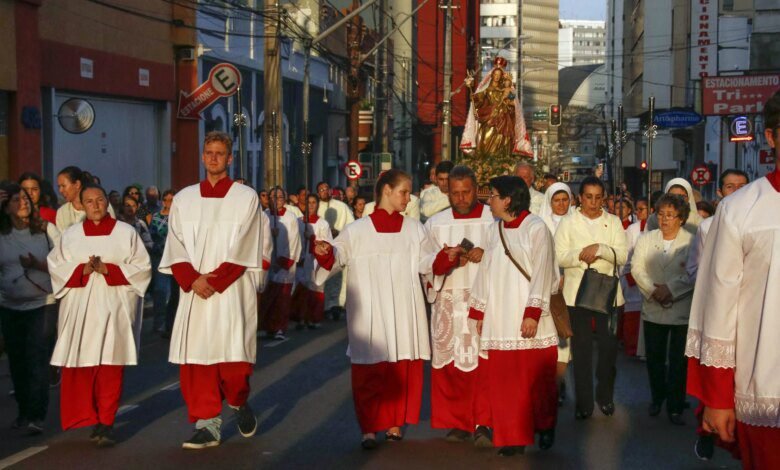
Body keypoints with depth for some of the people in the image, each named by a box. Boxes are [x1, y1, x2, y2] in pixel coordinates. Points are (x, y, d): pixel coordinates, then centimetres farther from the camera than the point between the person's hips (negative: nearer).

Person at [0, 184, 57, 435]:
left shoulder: (46, 230, -2)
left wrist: (39, 265, -17)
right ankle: (23, 411, 22)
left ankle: (36, 416, -6)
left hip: (42, 304, -3)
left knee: (37, 361, -8)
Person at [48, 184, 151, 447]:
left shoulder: (126, 233, 5)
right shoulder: (70, 235, 12)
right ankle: (88, 419, 13)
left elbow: (142, 268, 0)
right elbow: (56, 267, 6)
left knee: (110, 365, -8)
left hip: (113, 308, -2)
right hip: (80, 310, 2)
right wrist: (82, 269, -11)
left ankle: (106, 423, -4)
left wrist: (108, 269, -11)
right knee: (80, 367, -2)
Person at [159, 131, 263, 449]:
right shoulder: (184, 199, 12)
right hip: (194, 292, 3)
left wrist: (214, 281, -12)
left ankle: (239, 403, 21)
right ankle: (207, 424, 6)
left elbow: (242, 251, -4)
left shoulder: (246, 198, 3)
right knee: (195, 360, -2)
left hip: (232, 291, -3)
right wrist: (193, 280, -10)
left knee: (233, 357, -8)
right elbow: (176, 248, 6)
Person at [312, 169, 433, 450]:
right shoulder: (357, 230, 2)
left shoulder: (414, 229, 11)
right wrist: (325, 253, -21)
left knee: (404, 369, 4)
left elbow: (425, 263, 8)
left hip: (405, 314, 3)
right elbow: (337, 257, -1)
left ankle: (395, 424, 16)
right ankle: (369, 428, -1)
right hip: (371, 315, -3)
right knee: (369, 370, -5)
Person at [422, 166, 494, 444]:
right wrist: (447, 257, -12)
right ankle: (457, 422, 11)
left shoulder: (495, 220, 2)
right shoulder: (436, 223, 11)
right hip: (448, 303, 2)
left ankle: (482, 423, 2)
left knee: (482, 362, -6)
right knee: (449, 363, 2)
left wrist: (487, 255, -15)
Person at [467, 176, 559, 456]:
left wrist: (533, 313, -17)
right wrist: (479, 312, 11)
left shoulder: (536, 228, -7)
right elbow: (486, 272, 13)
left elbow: (542, 274, -11)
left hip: (528, 318, -5)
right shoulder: (495, 229, 10)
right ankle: (512, 437, 10)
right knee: (503, 379, 2)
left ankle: (545, 428, 27)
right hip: (500, 319, 5)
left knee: (536, 377, 5)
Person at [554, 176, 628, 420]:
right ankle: (583, 401, 10)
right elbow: (559, 256, -3)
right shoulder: (568, 223, 5)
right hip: (577, 293, -1)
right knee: (581, 348, 3)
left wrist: (601, 249, -18)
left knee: (609, 345, 0)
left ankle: (605, 396, 18)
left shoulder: (613, 222, 8)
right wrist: (581, 255, -18)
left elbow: (623, 255, -3)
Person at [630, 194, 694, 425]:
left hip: (682, 309, -3)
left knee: (678, 361, 1)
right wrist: (653, 290, -14)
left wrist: (670, 289, -18)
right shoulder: (646, 239, 7)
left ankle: (675, 407, 10)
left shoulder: (692, 241, -4)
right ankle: (657, 399, 30)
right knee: (654, 358, 12)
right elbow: (637, 268, -1)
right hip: (653, 309, 3)